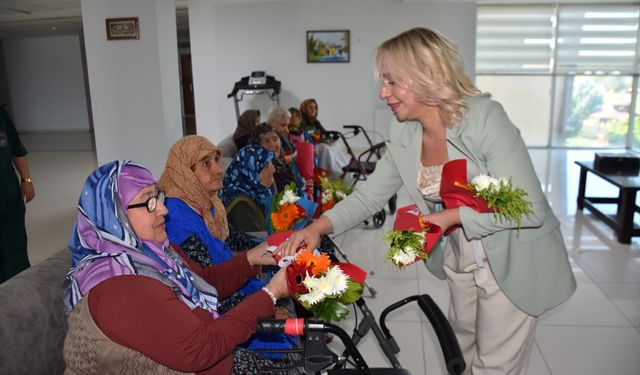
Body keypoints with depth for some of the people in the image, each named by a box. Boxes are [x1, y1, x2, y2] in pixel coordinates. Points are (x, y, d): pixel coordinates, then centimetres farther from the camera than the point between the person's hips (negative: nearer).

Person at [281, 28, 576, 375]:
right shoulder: (403, 136, -9)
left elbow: (530, 208, -28)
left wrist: (451, 217, -28)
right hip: (459, 260, 6)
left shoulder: (485, 118, -27)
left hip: (512, 263, -5)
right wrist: (318, 227, -19)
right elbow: (369, 195, -5)